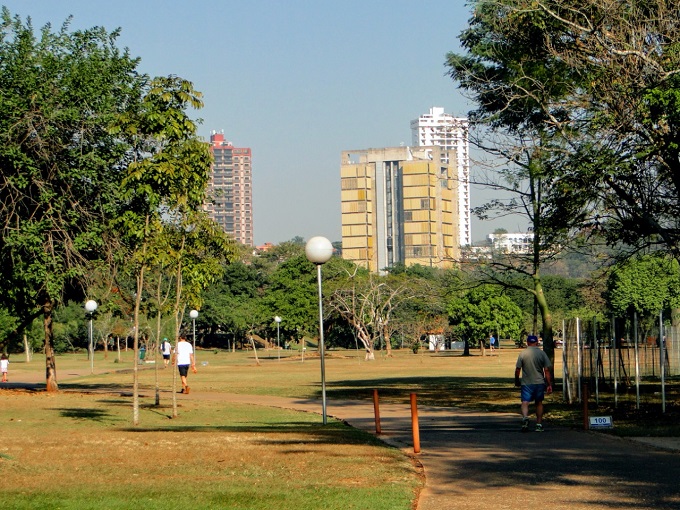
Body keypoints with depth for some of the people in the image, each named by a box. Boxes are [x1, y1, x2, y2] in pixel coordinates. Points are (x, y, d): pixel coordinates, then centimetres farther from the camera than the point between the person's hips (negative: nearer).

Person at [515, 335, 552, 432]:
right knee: (539, 403, 16)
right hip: (540, 383, 2)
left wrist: (516, 381, 15)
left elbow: (517, 370, -1)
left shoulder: (522, 354, -2)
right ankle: (539, 424, 19)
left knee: (525, 403, -6)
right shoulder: (542, 353, 0)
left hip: (526, 383, -2)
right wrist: (549, 385, 2)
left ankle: (525, 417, -35)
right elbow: (547, 370, -2)